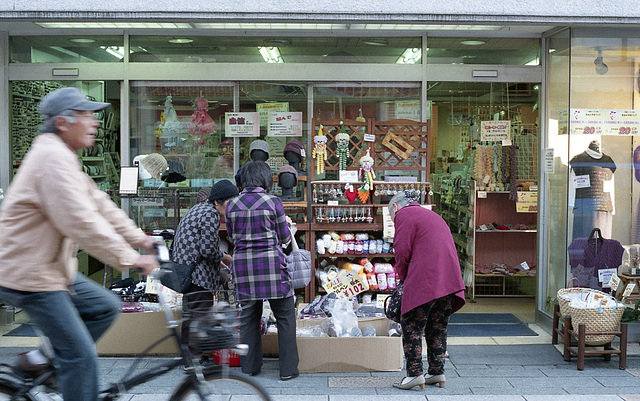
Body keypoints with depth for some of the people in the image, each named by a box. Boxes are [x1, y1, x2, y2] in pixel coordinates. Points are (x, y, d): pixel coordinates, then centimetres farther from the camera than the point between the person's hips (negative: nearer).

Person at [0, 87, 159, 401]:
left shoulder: (62, 157, 14)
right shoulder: (53, 157, -21)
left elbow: (98, 204, 15)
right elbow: (79, 221, -30)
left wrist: (139, 238, 12)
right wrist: (129, 258, -28)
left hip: (51, 267, 10)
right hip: (30, 276, -10)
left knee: (106, 307, 14)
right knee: (81, 355, -8)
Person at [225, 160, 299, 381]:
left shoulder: (232, 205, 4)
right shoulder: (273, 202, -6)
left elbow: (232, 237, 14)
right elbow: (284, 238, 1)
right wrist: (285, 222, 20)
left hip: (243, 263, 4)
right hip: (271, 262, -4)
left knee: (249, 316, 14)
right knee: (285, 316, 7)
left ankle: (250, 366, 21)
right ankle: (288, 369, 8)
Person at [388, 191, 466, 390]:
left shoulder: (404, 215, 2)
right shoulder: (432, 215, 28)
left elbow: (402, 251, -8)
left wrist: (403, 277, 9)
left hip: (424, 280, -8)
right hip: (449, 280, 8)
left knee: (411, 326, -2)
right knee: (438, 327, 15)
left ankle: (415, 373, -6)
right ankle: (437, 372, 18)